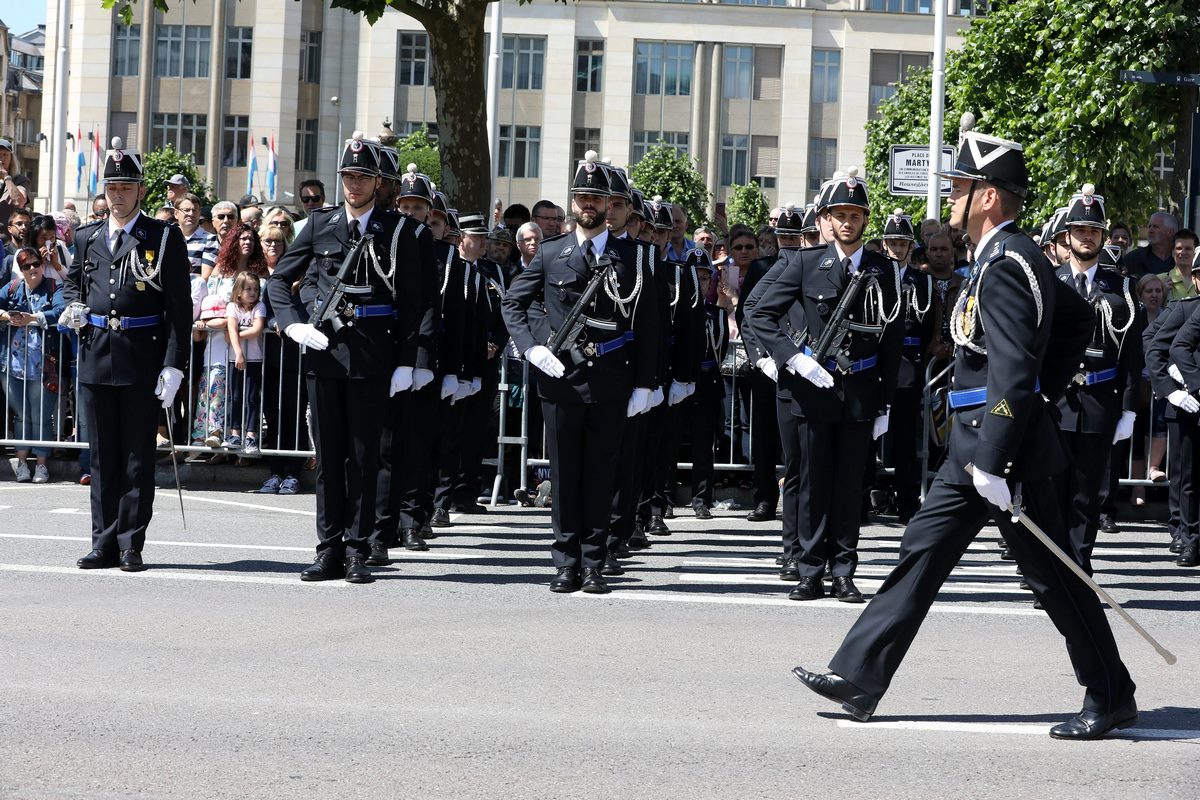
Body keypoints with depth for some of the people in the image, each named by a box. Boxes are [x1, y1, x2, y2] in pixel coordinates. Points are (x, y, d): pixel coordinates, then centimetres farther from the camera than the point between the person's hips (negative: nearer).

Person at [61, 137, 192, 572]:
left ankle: (131, 544, 6)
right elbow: (72, 280, 28)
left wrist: (174, 365, -12)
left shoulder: (164, 238, -2)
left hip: (143, 360, -4)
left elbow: (179, 307, -5)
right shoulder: (88, 236, 11)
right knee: (102, 455, 8)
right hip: (96, 357, 4)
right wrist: (73, 307, 4)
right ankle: (104, 543, 13)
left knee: (137, 456, 2)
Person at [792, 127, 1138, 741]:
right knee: (923, 551, 9)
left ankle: (1112, 699, 10)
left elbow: (1012, 373, -25)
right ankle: (858, 678, 12)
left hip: (1003, 441, -10)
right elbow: (1077, 320, 25)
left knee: (1053, 575, -1)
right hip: (974, 439, 10)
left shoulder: (1006, 265, -19)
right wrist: (1044, 393, 23)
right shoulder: (1013, 256, 12)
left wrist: (993, 462, -26)